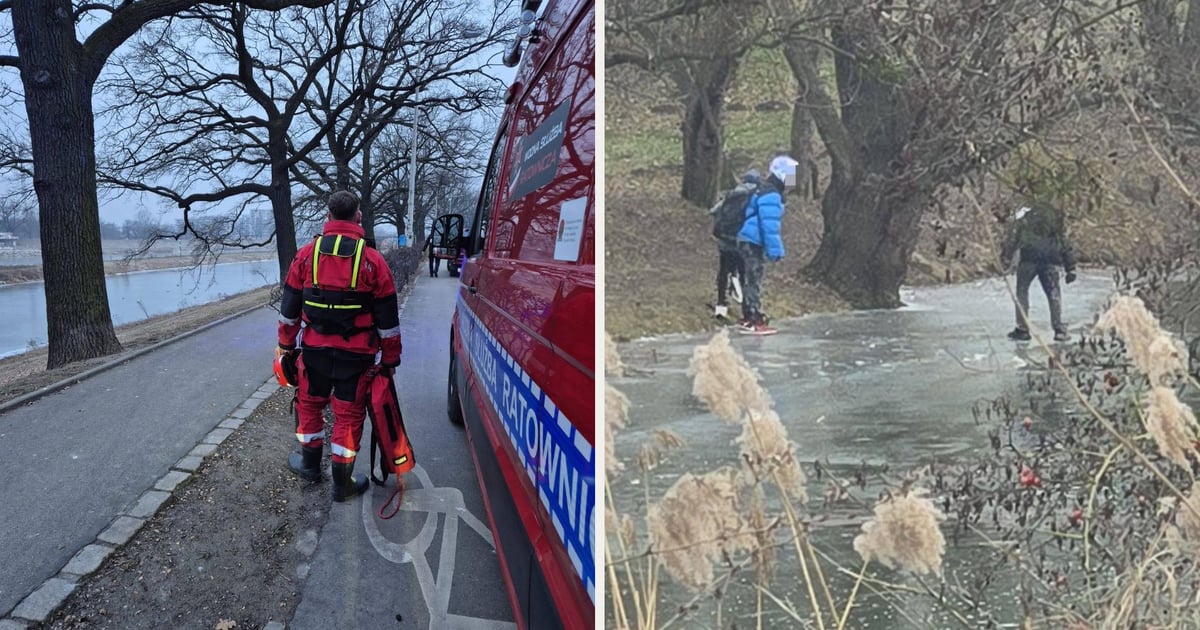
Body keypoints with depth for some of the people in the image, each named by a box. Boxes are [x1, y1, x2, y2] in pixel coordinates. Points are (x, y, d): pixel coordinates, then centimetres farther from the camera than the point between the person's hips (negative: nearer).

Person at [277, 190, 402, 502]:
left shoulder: (306, 254, -3)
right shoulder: (373, 260, -9)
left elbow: (289, 306, 4)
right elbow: (387, 317, -5)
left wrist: (285, 344, 16)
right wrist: (390, 358, 4)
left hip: (315, 349, 2)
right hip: (356, 355, -2)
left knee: (309, 404, 22)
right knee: (349, 414, 8)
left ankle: (309, 463, 38)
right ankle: (342, 482, 15)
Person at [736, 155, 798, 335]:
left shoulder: (767, 193, 16)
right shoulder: (771, 195, -18)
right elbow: (770, 225, -23)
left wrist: (771, 248, 23)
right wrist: (775, 249, -21)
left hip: (750, 241, 11)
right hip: (753, 242, -11)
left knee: (751, 280, 14)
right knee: (754, 281, -8)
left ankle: (748, 319, 19)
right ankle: (755, 322, -6)